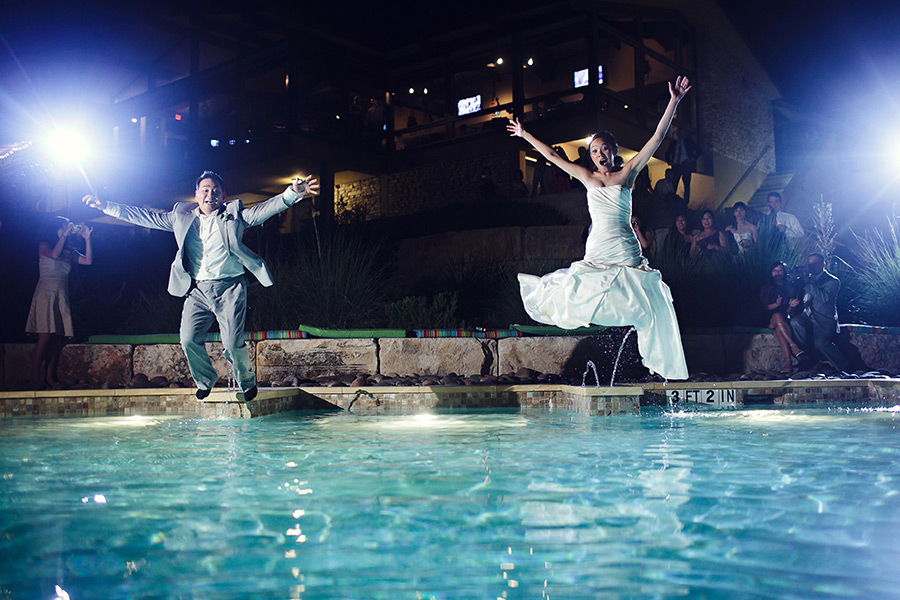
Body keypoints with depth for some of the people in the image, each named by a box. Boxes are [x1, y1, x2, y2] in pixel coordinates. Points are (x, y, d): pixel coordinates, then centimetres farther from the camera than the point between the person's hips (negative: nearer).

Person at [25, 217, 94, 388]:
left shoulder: (69, 251, 18)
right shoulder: (44, 245, 5)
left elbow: (88, 261, 7)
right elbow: (54, 254, -16)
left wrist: (87, 239, 2)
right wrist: (65, 235, -9)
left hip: (62, 296, 6)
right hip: (46, 295, -5)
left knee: (58, 338, 0)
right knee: (45, 337, -14)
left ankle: (50, 377, 4)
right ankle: (35, 377, -12)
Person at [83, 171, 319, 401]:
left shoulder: (234, 214, 5)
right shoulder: (182, 217, 13)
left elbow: (263, 210, -9)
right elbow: (144, 217, 17)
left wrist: (291, 194, -26)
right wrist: (106, 206, 13)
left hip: (229, 288, -3)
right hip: (197, 289, 3)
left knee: (233, 343, -9)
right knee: (189, 340, -3)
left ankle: (246, 380, 20)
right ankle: (205, 380, 25)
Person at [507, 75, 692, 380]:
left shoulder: (627, 172, 3)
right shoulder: (587, 177, 9)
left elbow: (657, 138, -3)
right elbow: (552, 155, 15)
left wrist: (674, 101, -9)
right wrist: (525, 135, 20)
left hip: (626, 251, -2)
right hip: (596, 252, 2)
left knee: (648, 309, -3)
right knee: (575, 296, -10)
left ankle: (657, 361, 11)